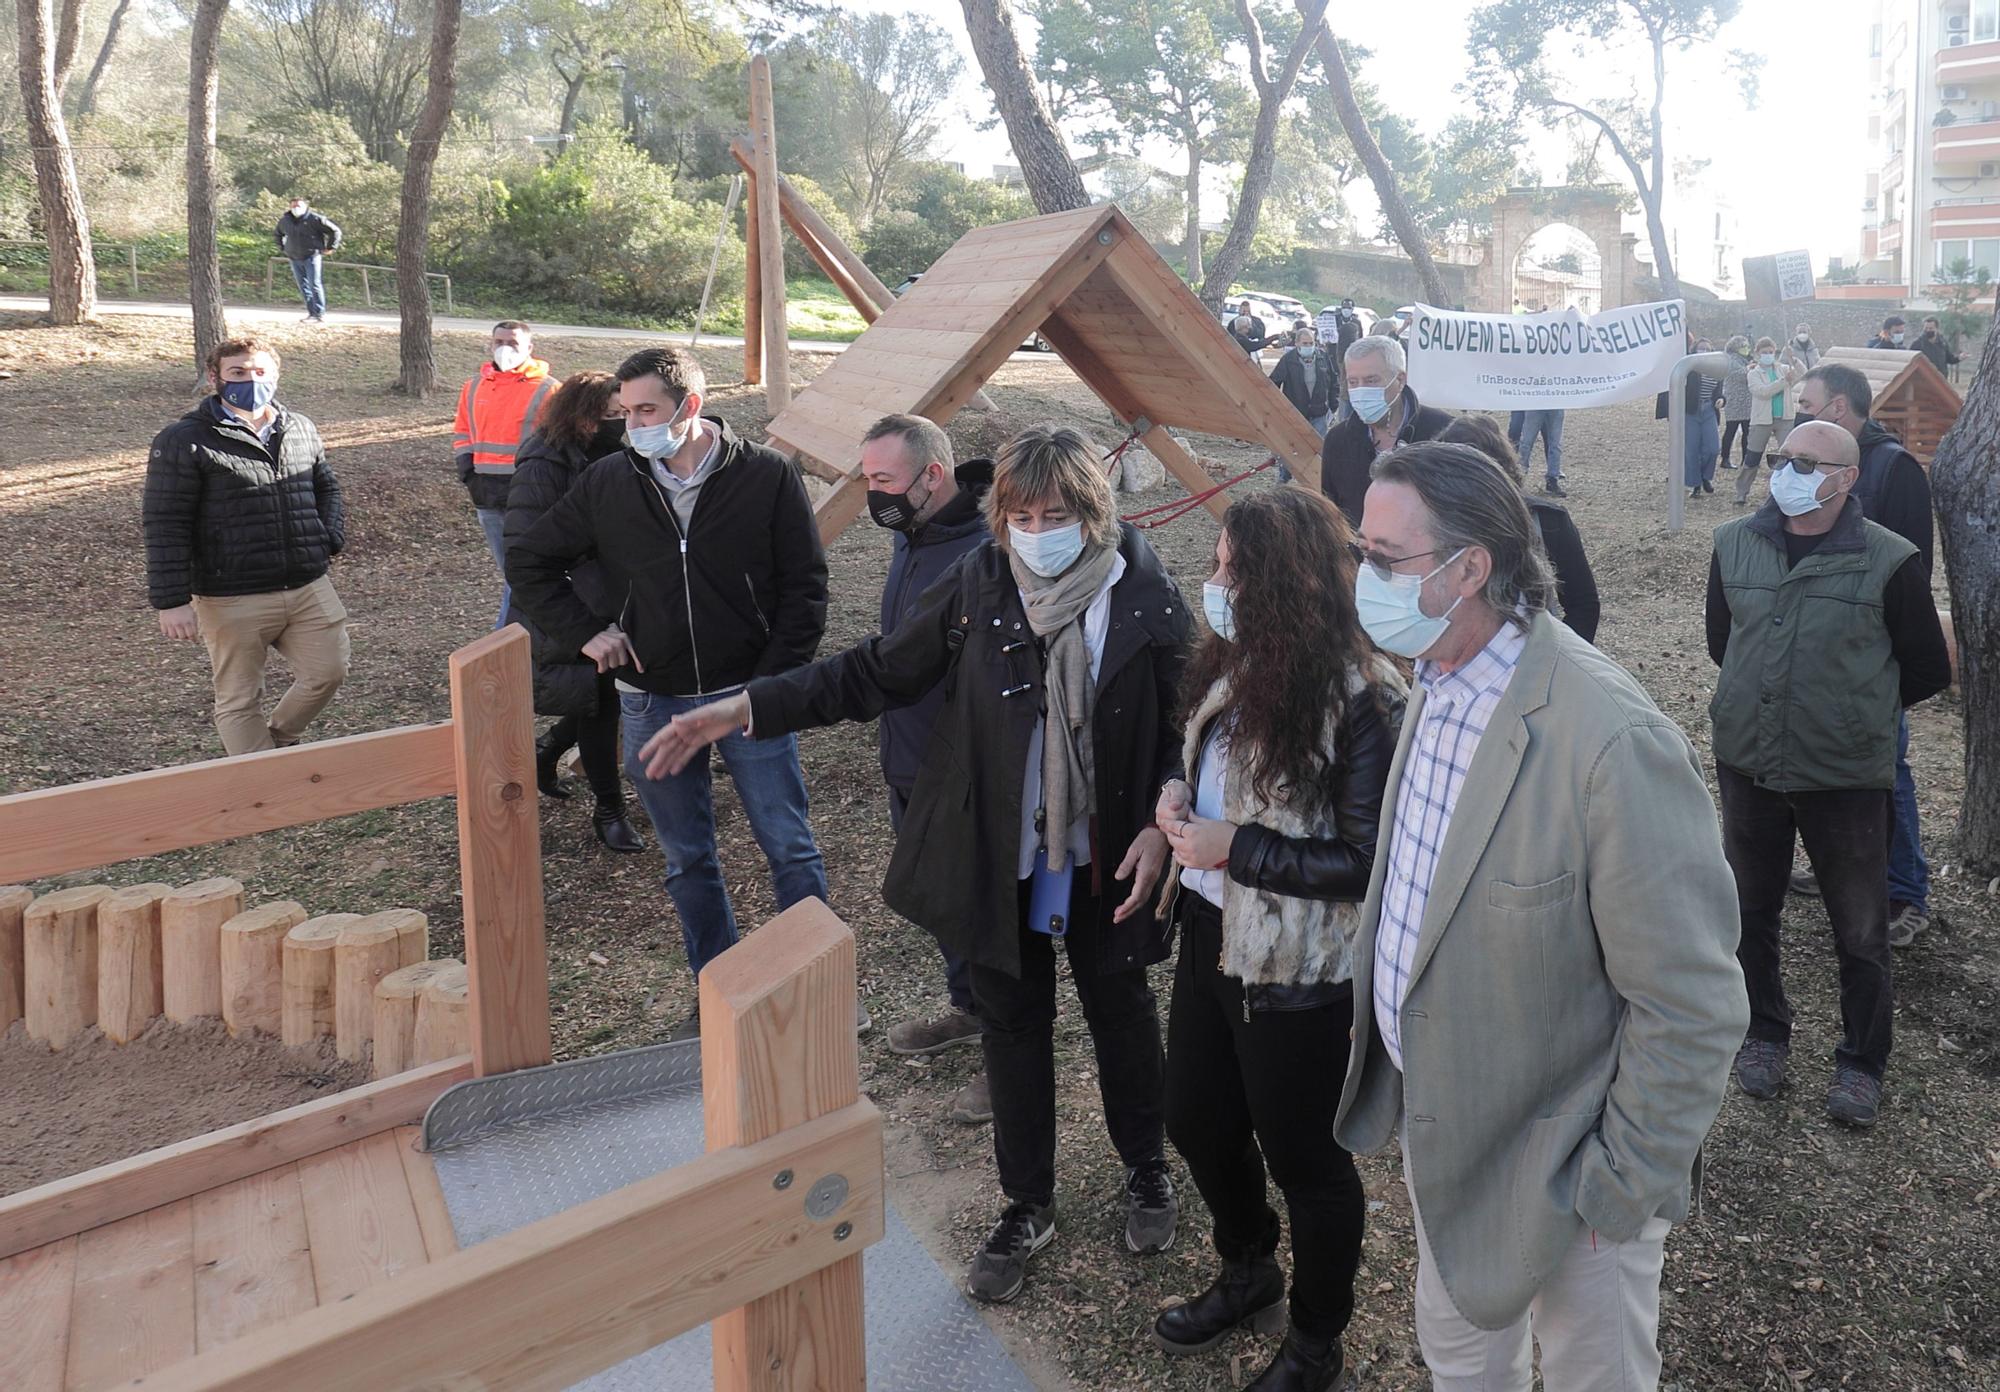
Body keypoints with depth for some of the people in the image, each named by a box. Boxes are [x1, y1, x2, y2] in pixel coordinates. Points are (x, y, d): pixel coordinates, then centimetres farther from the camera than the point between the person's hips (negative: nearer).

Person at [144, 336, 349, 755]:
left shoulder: (300, 429, 11)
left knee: (328, 672, 8)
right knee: (239, 701, 5)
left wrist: (331, 538, 7)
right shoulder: (183, 441, -6)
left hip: (309, 589, 5)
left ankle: (276, 738, 34)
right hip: (232, 602, -5)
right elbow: (166, 527, -9)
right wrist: (172, 601, -14)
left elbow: (327, 488, 26)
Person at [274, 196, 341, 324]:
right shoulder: (284, 220, 7)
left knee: (314, 285, -10)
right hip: (294, 259, 6)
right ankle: (311, 313, 10)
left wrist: (330, 247, -5)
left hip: (311, 257, -5)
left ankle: (320, 315, -8)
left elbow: (335, 230, -6)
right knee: (303, 287, 5)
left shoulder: (315, 219, -11)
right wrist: (282, 249, 22)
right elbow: (279, 234, 29)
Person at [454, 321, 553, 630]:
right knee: (506, 567, 14)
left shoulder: (546, 390, -6)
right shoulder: (474, 387, 13)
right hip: (487, 496, 6)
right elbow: (462, 434, 22)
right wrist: (468, 473, 8)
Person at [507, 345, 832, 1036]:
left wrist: (772, 683, -12)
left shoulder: (768, 477, -8)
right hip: (652, 705, 3)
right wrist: (583, 632, 1)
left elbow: (805, 587, -5)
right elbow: (529, 559, 11)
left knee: (791, 849, 2)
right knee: (687, 861, 12)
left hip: (747, 696, -2)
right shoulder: (608, 482, -1)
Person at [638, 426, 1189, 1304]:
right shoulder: (977, 587, -10)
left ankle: (1146, 1168, 45)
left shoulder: (1147, 599, -14)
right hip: (998, 857, 2)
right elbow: (875, 674, -6)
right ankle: (1026, 1205, 35)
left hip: (1106, 859, -1)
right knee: (1012, 1020, 15)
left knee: (1119, 1006, 18)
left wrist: (1161, 827, -17)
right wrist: (742, 711, -13)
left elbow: (1185, 727, -4)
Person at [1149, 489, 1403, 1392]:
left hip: (1297, 971, -8)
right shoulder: (1237, 667, 1)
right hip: (1211, 938, 8)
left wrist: (1233, 847, -23)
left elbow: (1366, 862, -22)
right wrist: (1180, 796, -5)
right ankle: (1247, 1277, 51)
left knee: (1301, 1156, 12)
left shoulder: (1361, 699, -23)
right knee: (1197, 1124, 22)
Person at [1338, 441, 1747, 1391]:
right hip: (1436, 1124, 7)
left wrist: (1622, 1191, -17)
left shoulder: (1614, 743, -31)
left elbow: (1693, 1008, -25)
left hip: (1557, 1164, -7)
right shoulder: (1435, 681, -3)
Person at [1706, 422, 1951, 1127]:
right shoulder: (1734, 545, -1)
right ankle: (1763, 1034, 36)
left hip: (1846, 776, -3)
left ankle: (1861, 1063, 28)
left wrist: (1859, 712, 8)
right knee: (1751, 912, 17)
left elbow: (1927, 671, 0)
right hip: (1748, 764, 3)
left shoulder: (1890, 562, -12)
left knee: (1860, 932, 10)